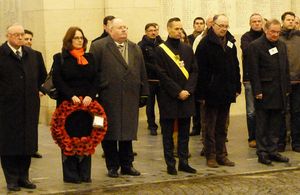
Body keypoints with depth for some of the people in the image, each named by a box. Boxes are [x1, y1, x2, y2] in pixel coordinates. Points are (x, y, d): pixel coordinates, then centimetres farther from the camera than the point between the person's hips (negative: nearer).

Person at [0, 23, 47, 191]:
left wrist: (38, 89, 15)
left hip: (30, 107, 5)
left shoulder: (32, 55, 11)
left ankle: (23, 177, 18)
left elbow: (43, 74, 25)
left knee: (28, 144, 8)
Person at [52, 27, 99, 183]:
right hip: (67, 104, -3)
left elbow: (96, 80, 7)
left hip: (87, 104, 3)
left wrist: (90, 96, -10)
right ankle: (71, 174, 4)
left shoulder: (89, 58, 12)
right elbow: (57, 80, -5)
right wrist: (71, 96, -15)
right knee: (69, 139, -2)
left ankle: (84, 173, 9)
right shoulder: (60, 58, 2)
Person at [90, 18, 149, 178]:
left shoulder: (135, 49, 16)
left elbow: (142, 73, 17)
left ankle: (127, 165, 18)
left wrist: (143, 94, 12)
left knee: (127, 133, 8)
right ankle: (112, 166, 12)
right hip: (108, 99, -4)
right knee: (109, 134, 2)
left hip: (130, 99, 4)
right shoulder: (98, 47, -1)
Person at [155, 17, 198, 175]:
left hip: (186, 97, 4)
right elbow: (162, 75, -9)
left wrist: (188, 90, -7)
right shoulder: (161, 50, -5)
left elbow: (194, 71, 7)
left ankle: (183, 162, 17)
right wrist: (178, 91, -13)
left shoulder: (187, 49, 10)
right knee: (168, 133, 3)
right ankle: (170, 164, 9)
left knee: (184, 132, 9)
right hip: (168, 99, -4)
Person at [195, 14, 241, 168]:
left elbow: (235, 66, 17)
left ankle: (221, 155, 18)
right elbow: (200, 70, -11)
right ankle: (210, 156, 8)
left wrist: (237, 87, 11)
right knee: (210, 126, 2)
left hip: (227, 92, 6)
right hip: (212, 92, -6)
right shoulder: (205, 44, -9)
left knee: (222, 126, 12)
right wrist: (201, 93, -15)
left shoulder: (230, 42, 11)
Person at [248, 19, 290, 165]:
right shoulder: (256, 45, -6)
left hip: (279, 93, 6)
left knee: (275, 125, 10)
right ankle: (262, 153, 7)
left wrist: (287, 88, 12)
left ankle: (273, 152, 18)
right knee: (262, 125, 0)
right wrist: (257, 91, -14)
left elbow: (286, 68, 18)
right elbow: (253, 70, -10)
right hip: (264, 92, -6)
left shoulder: (281, 45, 14)